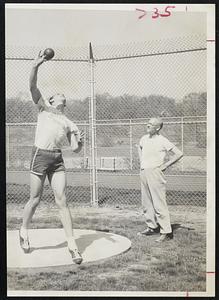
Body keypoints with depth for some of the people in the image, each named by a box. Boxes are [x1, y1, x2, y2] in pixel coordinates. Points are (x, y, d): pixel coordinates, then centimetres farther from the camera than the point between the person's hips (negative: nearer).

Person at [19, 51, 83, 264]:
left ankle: (72, 244, -2)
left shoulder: (69, 123, 17)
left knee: (62, 201, -4)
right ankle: (24, 231, 32)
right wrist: (35, 67, -15)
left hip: (57, 160, 3)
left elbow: (75, 149, 11)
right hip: (40, 156, -2)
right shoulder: (43, 108, 12)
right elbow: (32, 87, -2)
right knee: (35, 199, 5)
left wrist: (80, 140, -9)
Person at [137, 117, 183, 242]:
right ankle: (152, 227, 26)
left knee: (159, 204, -9)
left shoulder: (162, 141, -10)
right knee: (146, 203, 13)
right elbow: (139, 147, 33)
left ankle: (167, 232, -4)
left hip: (154, 173, -7)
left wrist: (165, 165, -10)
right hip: (143, 173, 8)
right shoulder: (144, 138, 10)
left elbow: (179, 153, -11)